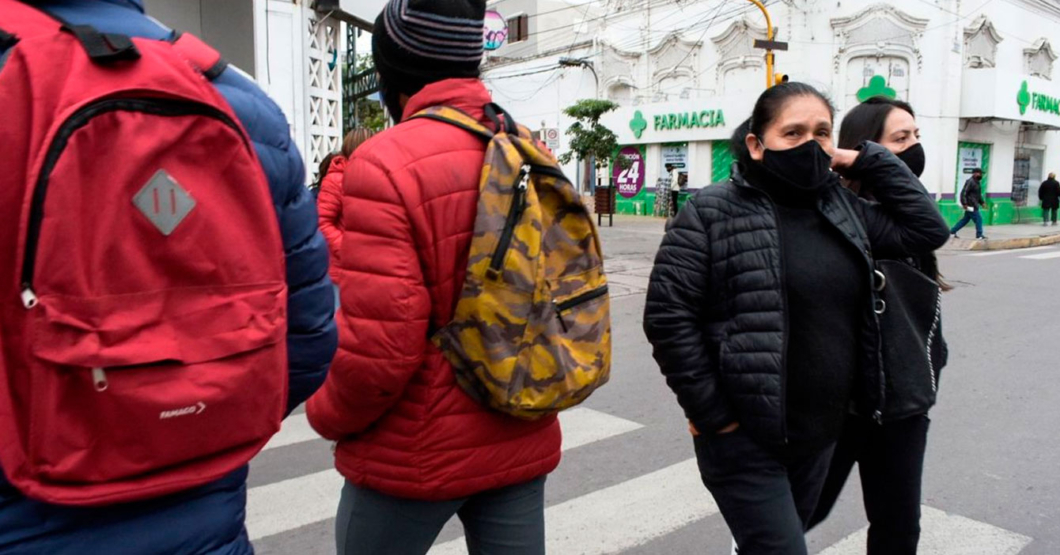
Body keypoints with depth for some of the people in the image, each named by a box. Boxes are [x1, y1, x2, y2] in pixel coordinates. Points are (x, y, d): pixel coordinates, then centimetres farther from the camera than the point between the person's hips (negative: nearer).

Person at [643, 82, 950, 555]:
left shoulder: (841, 209, 7)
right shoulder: (714, 213, -13)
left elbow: (928, 229, 12)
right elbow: (667, 315, -16)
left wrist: (869, 160, 4)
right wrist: (708, 410, -15)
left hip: (820, 433, 7)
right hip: (743, 436, -6)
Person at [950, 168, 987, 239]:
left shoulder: (977, 182, 16)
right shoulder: (970, 182, -16)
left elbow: (978, 195, 26)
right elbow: (963, 192, -22)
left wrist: (982, 202, 17)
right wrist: (964, 204, -25)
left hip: (974, 205, 10)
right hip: (970, 206, -10)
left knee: (965, 219, 12)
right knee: (978, 218, -5)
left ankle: (952, 232, 17)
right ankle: (979, 235, 4)